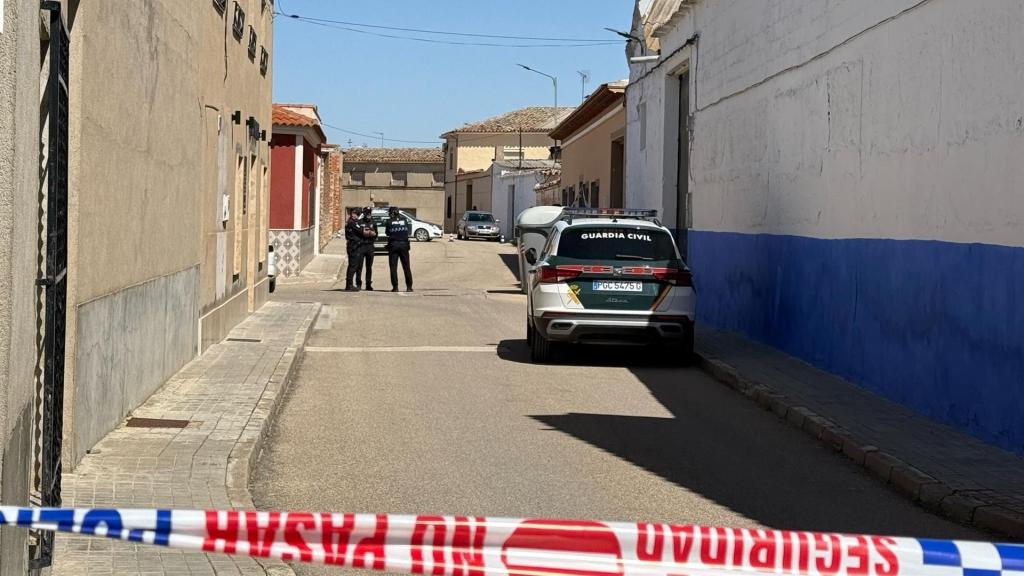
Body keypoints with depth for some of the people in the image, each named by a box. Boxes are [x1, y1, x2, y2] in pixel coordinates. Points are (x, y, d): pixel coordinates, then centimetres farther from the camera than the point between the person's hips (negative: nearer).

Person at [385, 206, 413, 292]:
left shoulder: (390, 222, -5)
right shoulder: (404, 220, 3)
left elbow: (387, 233, 5)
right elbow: (408, 232, 9)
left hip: (393, 245, -2)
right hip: (404, 244, 2)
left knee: (393, 267, 3)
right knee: (406, 267, 8)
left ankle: (395, 287, -2)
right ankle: (409, 286, 7)